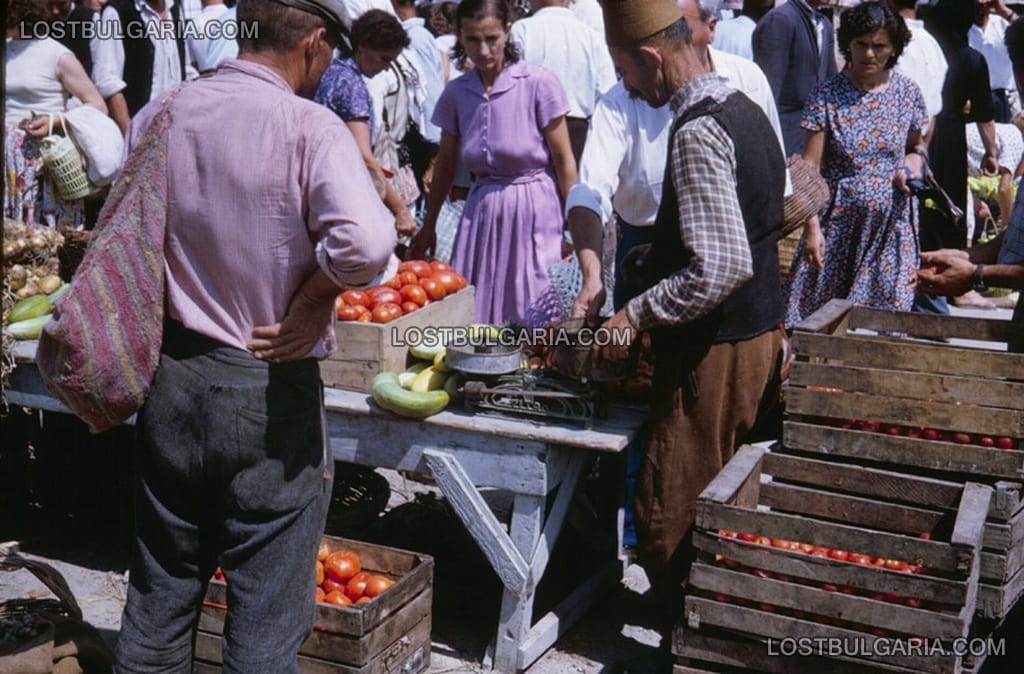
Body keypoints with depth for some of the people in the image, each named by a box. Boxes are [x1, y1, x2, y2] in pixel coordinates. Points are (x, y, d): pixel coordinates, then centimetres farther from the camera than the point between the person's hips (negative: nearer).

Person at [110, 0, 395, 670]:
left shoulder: (156, 116, 2)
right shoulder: (308, 126, -15)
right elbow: (365, 242, -31)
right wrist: (316, 298, -13)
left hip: (170, 381, 6)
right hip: (268, 394, -5)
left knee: (159, 599, 21)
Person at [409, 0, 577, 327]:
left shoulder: (539, 83, -9)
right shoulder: (456, 92, 4)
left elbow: (564, 161, -5)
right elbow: (445, 166, 14)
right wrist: (428, 227, 18)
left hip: (536, 208, -4)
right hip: (481, 211, 4)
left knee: (535, 319, -3)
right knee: (472, 317, 3)